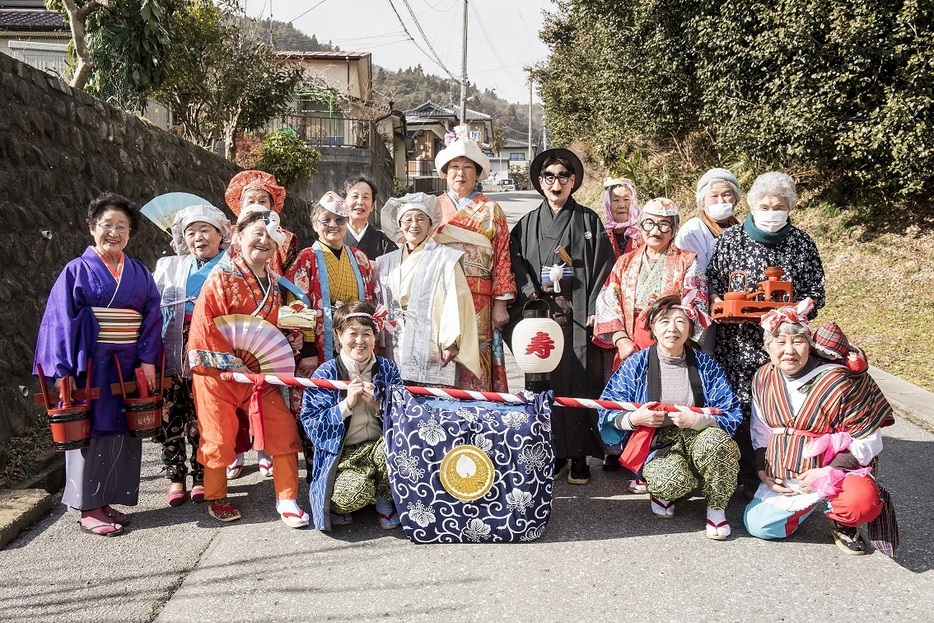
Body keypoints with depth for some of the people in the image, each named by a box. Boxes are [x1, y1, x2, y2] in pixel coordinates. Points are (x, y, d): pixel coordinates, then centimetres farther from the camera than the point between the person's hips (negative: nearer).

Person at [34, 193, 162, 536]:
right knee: (91, 429, 1)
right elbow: (62, 321, -6)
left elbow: (152, 318, 5)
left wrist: (148, 360, -6)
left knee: (122, 431, 7)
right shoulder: (77, 270, -1)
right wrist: (63, 370, -12)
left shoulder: (140, 273, 9)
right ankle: (88, 507, 11)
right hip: (90, 363, -4)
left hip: (128, 366, 4)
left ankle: (106, 500, 19)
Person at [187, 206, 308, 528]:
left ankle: (287, 500, 10)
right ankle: (216, 498, 31)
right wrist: (233, 364, -16)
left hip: (260, 373, 5)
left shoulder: (273, 281, 8)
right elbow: (205, 325, -15)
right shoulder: (221, 277, -11)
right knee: (219, 438, 7)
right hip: (217, 374, -5)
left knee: (285, 431, -2)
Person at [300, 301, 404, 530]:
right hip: (342, 454, -2)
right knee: (352, 493, -33)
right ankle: (335, 505, 8)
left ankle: (385, 498, -3)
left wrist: (377, 405, -18)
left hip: (380, 446, 3)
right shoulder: (325, 374, -4)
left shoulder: (387, 369, 4)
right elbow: (310, 424, -10)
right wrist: (346, 405, -21)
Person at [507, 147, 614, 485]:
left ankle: (579, 456, 6)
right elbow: (517, 266, 7)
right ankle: (554, 453, 11)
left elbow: (602, 266, 0)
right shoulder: (527, 224, 12)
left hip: (579, 315, -2)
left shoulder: (589, 221, 7)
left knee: (579, 381, -2)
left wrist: (594, 309, -9)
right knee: (546, 382, 2)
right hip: (542, 315, 2)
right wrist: (532, 295, -8)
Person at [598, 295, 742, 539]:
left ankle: (716, 508, -7)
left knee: (716, 439, -34)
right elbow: (607, 412, -2)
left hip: (698, 438, 2)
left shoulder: (705, 365, 1)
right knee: (673, 480, -34)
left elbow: (732, 415, -5)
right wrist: (634, 418, -22)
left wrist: (696, 420, -23)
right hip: (656, 446, -2)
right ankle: (660, 491, 7)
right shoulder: (636, 364, -2)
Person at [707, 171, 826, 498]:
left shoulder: (801, 243, 5)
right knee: (738, 409, 3)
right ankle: (746, 479, 18)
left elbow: (815, 291, 8)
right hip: (737, 342, 0)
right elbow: (712, 282, 7)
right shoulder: (731, 238, 3)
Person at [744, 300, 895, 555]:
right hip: (781, 478, 4)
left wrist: (829, 472, -20)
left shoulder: (839, 382, -17)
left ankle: (841, 524, 4)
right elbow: (760, 432, 12)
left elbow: (867, 439, -12)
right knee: (756, 525, -9)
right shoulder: (763, 379, -1)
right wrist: (762, 471, 2)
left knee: (861, 503, -34)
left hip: (836, 470, -4)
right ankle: (809, 502, 18)